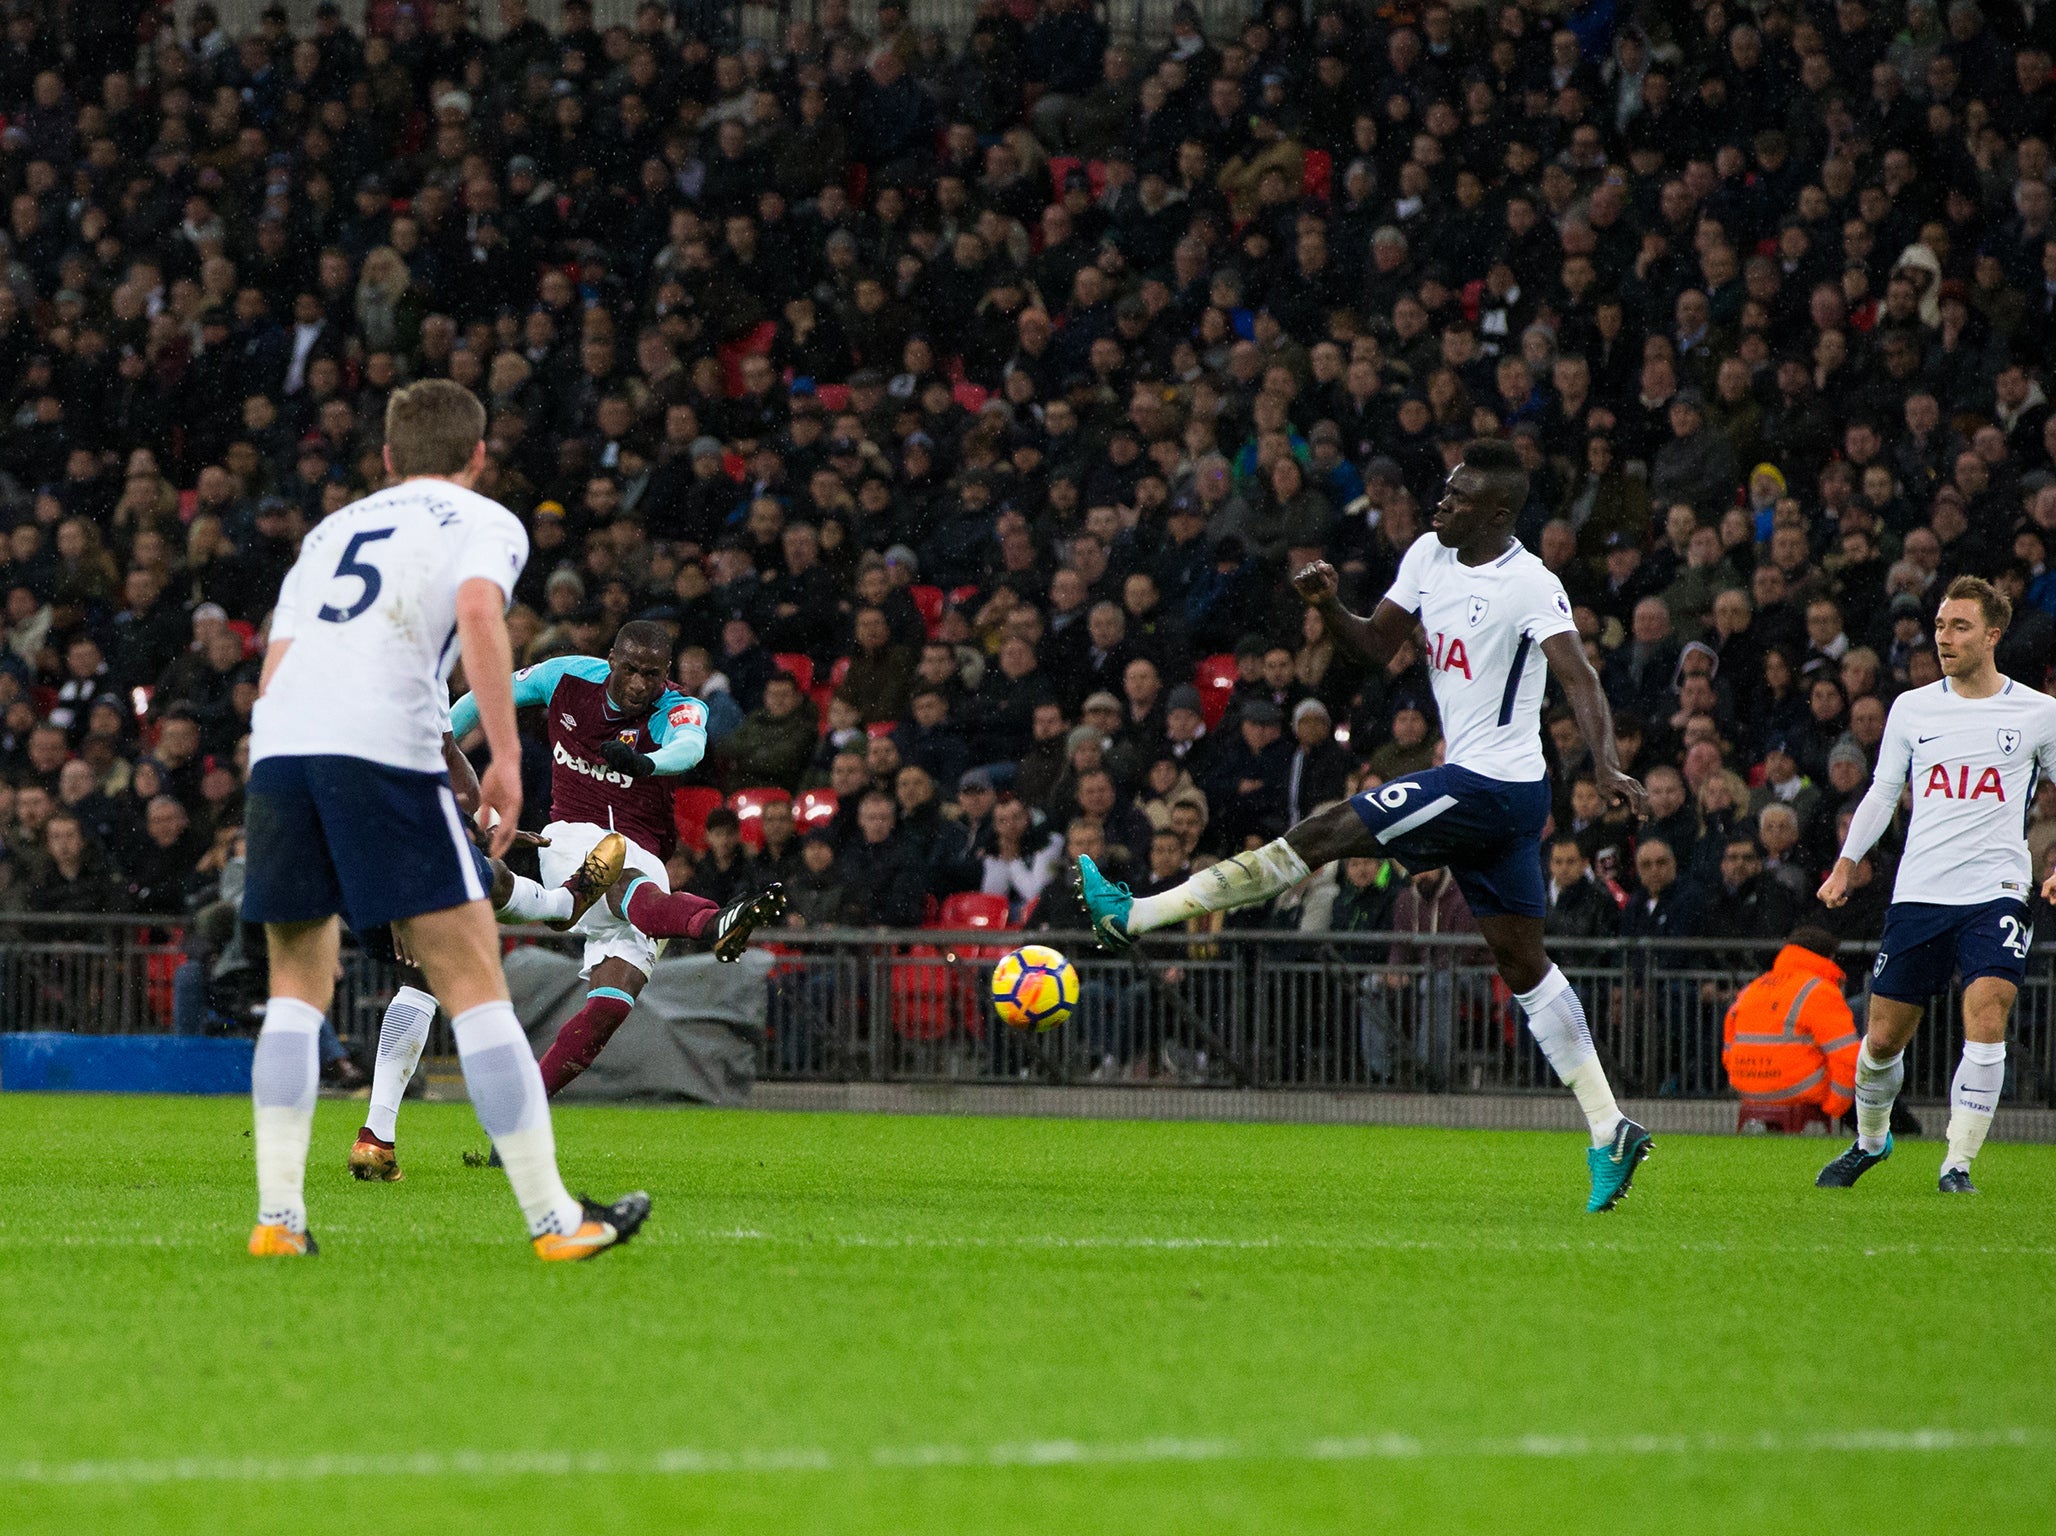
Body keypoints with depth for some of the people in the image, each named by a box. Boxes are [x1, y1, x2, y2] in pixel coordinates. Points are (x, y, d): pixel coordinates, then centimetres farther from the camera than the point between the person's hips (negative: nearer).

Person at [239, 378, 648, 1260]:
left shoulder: (331, 529, 31)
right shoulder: (484, 524, 16)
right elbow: (477, 610, -6)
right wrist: (506, 757, -8)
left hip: (277, 747, 5)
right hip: (384, 747, -5)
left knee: (298, 985, 17)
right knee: (471, 981, -1)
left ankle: (278, 1215, 6)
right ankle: (553, 1219, -1)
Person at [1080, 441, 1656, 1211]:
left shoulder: (1530, 586, -16)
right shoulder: (1429, 556, 10)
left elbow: (1579, 678, -25)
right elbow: (1378, 645, 16)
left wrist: (1605, 764, -40)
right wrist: (1330, 605, -4)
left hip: (1491, 787, -10)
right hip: (1478, 783, 10)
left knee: (1321, 835, -10)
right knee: (1522, 960, 10)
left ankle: (1137, 916, -7)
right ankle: (1610, 1132, 10)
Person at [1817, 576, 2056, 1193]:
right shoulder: (1912, 707, 8)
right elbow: (1882, 791, 18)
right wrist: (1845, 864, 10)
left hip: (1996, 892, -2)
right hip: (1918, 893, 2)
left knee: (1986, 1023, -20)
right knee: (1883, 1038, 5)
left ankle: (1958, 1164, -13)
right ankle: (1870, 1140, 32)